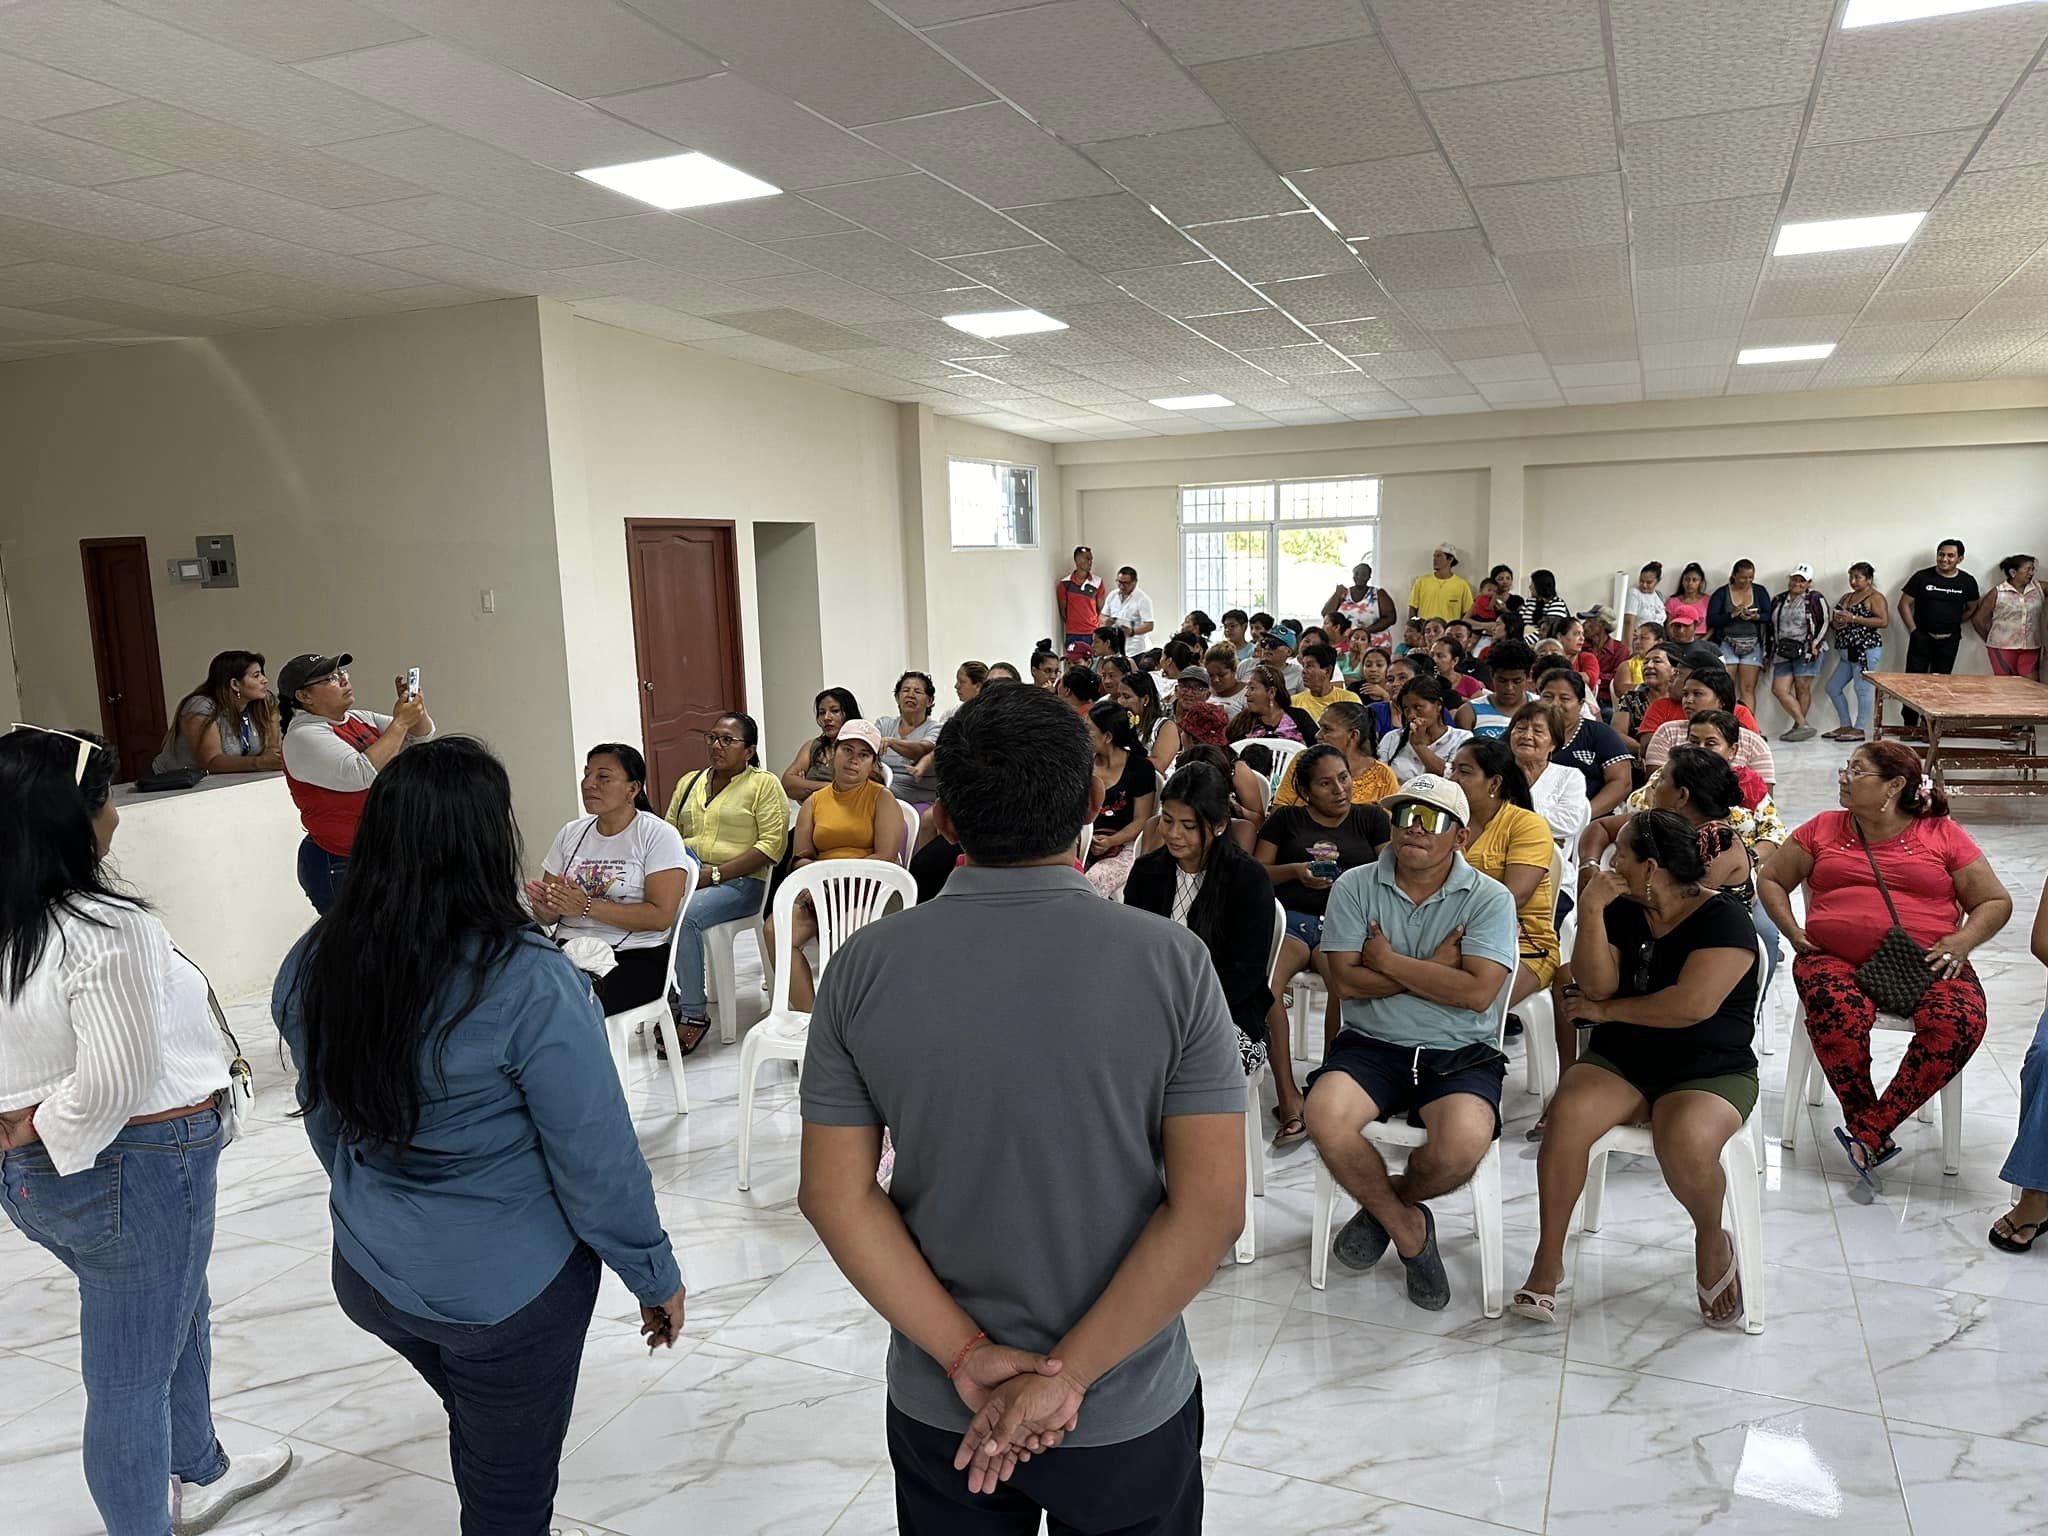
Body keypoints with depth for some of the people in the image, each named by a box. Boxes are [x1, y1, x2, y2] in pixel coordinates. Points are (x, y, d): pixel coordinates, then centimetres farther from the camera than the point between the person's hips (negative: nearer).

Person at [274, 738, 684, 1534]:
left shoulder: (314, 963, -9)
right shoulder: (529, 983, -28)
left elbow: (323, 1119, 6)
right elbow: (598, 1163, -21)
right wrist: (654, 1275, -5)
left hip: (369, 1271, 6)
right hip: (508, 1288, -5)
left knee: (479, 1440, 31)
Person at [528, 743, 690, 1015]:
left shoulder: (658, 835, -2)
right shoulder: (570, 833, 15)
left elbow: (661, 916, -12)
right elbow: (551, 916, 17)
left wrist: (587, 907, -16)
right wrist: (542, 904, -8)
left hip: (634, 957, -5)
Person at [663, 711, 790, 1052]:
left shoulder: (764, 784, 2)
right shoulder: (689, 783, 21)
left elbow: (772, 844, -8)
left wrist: (714, 874, -15)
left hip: (739, 883, -5)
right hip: (687, 878, 5)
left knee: (684, 915, -33)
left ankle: (694, 1014, -19)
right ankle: (667, 997, -13)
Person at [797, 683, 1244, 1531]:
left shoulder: (865, 966, -12)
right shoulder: (1171, 961, -17)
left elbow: (835, 1193, -10)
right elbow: (1212, 1206, -18)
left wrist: (967, 1355, -10)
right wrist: (1068, 1374, -14)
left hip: (937, 1409, 1)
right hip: (1131, 1412, -1)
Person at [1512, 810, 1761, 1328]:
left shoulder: (1722, 919, -10)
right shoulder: (1623, 911, 7)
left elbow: (1692, 1005, -23)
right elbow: (1596, 984, -5)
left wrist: (1605, 1010, -10)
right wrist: (1591, 911, -14)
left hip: (1711, 1073, -4)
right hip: (1619, 1062, 4)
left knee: (1687, 1143, -35)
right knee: (1567, 1114, -27)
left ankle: (1712, 1242, 1)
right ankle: (1548, 1262, -14)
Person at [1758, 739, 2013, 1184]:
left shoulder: (1942, 834, 11)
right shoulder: (1823, 829, 15)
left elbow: (1996, 902, 13)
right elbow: (1771, 880, 20)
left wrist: (1962, 940, -6)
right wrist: (1792, 930, 4)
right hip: (1836, 958, 0)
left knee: (1960, 1021, -33)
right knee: (1838, 1012, -36)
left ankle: (1868, 1130, -24)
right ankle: (1872, 1131, -19)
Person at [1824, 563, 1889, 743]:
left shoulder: (1875, 597, -4)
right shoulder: (1846, 597, 20)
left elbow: (1883, 621, -15)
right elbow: (1834, 621, 24)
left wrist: (1854, 618, -18)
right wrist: (1835, 624, 0)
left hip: (1866, 649, -9)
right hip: (1847, 652, 9)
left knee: (1863, 689, -8)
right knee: (1833, 688, 9)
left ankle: (1860, 730, -5)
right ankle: (1846, 725, 18)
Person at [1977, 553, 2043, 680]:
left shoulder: (2039, 588, 5)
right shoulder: (1997, 593, -4)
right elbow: (1978, 618, 2)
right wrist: (1989, 639, 9)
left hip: (2031, 647, 3)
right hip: (2002, 647, -3)